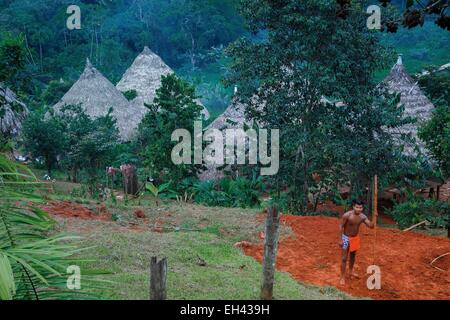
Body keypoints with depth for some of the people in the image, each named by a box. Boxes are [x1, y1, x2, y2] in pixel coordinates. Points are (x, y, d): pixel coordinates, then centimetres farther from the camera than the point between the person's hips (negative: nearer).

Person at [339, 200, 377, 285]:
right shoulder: (347, 215, -25)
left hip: (356, 238, 5)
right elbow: (341, 226, -18)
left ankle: (351, 271, 45)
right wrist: (340, 240, -18)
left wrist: (374, 216, -23)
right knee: (344, 258, -1)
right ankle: (342, 277, 9)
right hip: (346, 238, -5)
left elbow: (371, 226, -9)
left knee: (353, 256, 23)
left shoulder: (362, 216, -11)